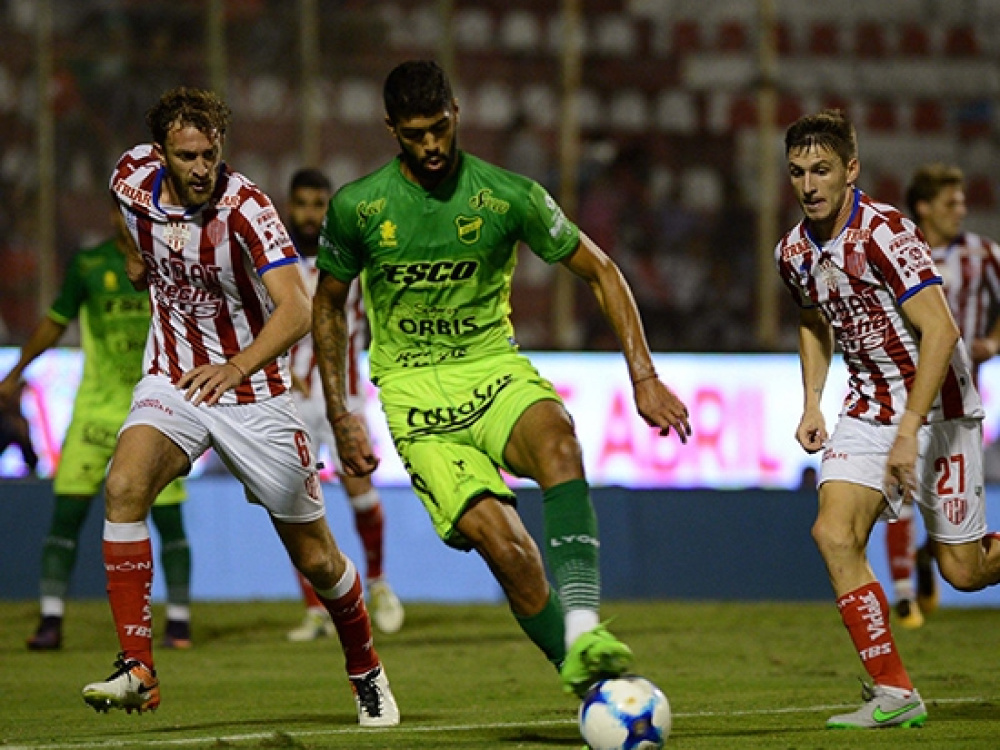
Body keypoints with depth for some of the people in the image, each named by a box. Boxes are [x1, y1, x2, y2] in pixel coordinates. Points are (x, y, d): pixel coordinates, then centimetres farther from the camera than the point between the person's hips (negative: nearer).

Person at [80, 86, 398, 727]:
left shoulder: (245, 208, -24)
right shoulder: (135, 177, -10)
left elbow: (297, 309, -37)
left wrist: (237, 367, -52)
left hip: (253, 390, -3)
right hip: (172, 383, 3)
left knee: (317, 558, 6)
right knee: (124, 485, -28)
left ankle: (367, 673, 34)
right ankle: (137, 669, -28)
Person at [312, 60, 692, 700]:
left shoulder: (509, 196, -4)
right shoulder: (357, 208, -3)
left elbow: (600, 270, 5)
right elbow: (329, 304, 14)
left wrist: (645, 377, -2)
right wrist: (340, 416, 10)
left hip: (495, 369, 1)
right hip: (414, 391, -1)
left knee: (558, 446, -35)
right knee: (501, 542, -22)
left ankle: (583, 630, -47)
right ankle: (580, 673, -10)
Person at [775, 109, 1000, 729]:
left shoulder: (884, 232, -22)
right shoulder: (794, 252, 0)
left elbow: (940, 331, -27)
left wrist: (909, 431, -30)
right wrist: (812, 405, 9)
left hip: (936, 405, -6)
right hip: (868, 406, 6)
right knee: (834, 533, -16)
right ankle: (893, 693, -10)